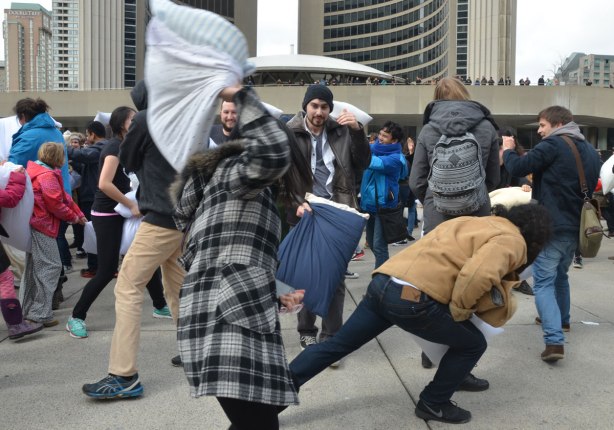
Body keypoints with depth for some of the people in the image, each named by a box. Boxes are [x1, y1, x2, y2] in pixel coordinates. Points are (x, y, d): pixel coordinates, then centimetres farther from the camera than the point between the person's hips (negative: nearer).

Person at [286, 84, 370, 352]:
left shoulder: (341, 132, 6)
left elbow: (363, 164, 2)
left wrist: (357, 131, -10)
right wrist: (295, 203, -22)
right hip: (305, 213, -1)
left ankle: (332, 334, 11)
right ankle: (306, 331, 24)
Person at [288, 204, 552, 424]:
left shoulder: (477, 224, 29)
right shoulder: (511, 240, 2)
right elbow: (477, 276, -18)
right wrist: (459, 311, -3)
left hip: (383, 283, 8)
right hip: (412, 297, -8)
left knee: (337, 345, 18)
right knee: (472, 344, 15)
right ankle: (433, 405, 27)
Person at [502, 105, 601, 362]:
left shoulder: (553, 145, -12)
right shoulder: (590, 151, 13)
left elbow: (518, 168, -17)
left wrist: (508, 150, 3)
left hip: (550, 226, -8)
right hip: (576, 227, 8)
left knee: (543, 282, -7)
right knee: (560, 275, 27)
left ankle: (554, 341, -18)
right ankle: (561, 318, 44)